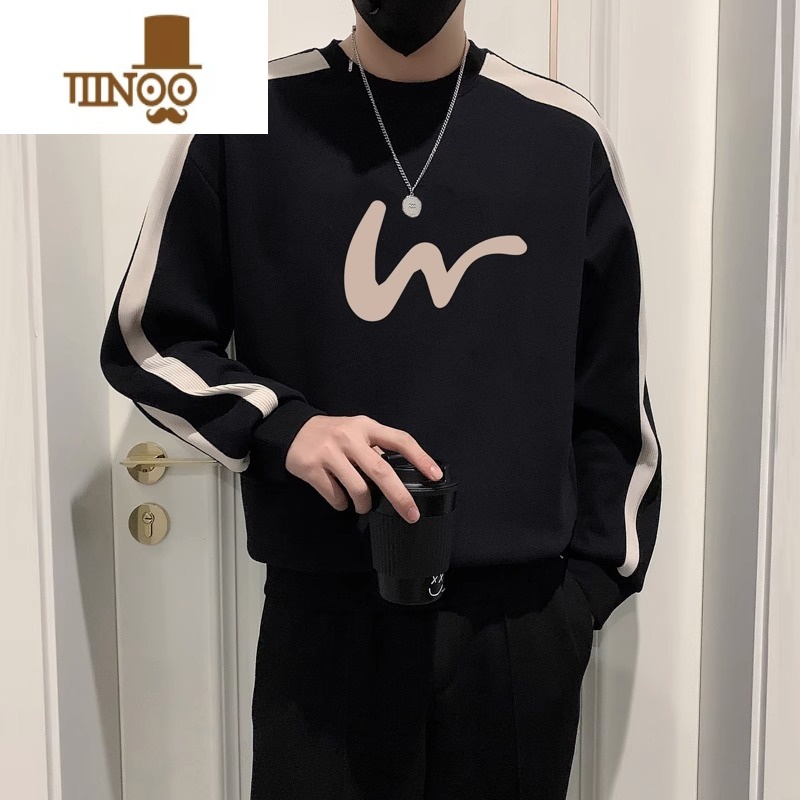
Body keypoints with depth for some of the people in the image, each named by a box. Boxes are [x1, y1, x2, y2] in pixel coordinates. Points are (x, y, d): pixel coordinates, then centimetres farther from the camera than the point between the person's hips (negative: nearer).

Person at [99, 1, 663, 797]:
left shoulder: (564, 132, 2)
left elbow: (613, 396, 6)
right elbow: (146, 340, 3)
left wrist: (591, 581, 4)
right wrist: (281, 423, -14)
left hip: (522, 623, 2)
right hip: (322, 616, -1)